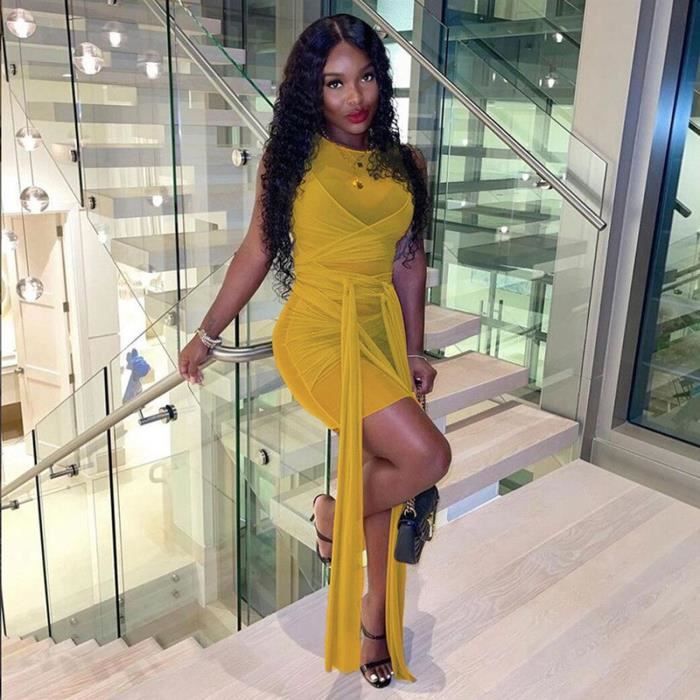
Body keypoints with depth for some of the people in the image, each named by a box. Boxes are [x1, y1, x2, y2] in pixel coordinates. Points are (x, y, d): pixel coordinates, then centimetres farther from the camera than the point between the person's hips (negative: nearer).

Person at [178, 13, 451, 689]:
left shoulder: (403, 164, 7)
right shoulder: (289, 159, -1)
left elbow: (409, 260, 10)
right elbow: (256, 252, 4)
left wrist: (413, 352, 9)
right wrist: (205, 335, 8)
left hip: (381, 331, 4)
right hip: (318, 332, -4)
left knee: (380, 473, 7)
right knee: (426, 456, -17)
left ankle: (373, 623, 27)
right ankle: (333, 511, 13)